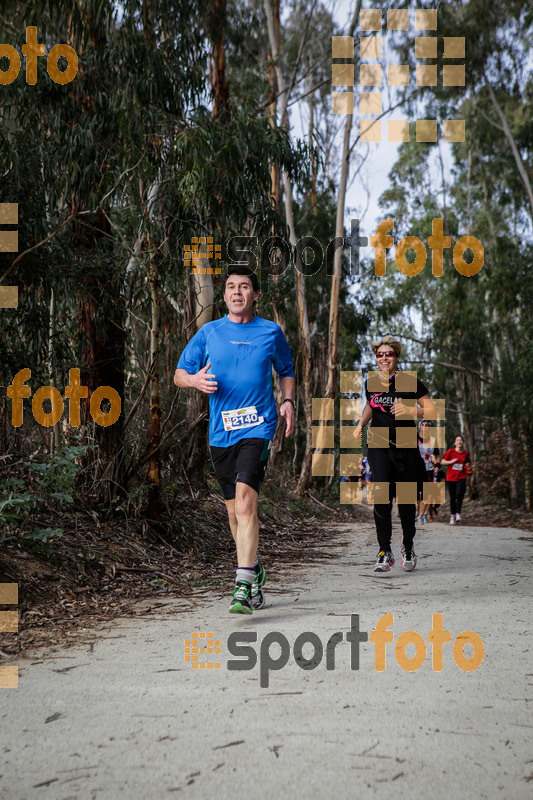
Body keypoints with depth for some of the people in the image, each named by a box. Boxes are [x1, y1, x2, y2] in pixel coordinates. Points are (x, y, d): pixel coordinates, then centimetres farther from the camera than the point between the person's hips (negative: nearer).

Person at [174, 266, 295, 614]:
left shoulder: (272, 332, 7)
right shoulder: (209, 332, 8)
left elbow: (287, 371, 22)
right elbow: (179, 374, 11)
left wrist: (288, 401, 3)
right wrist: (196, 380, -11)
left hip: (258, 427, -3)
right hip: (221, 432, 3)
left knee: (245, 500, -20)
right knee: (235, 511, 10)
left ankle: (243, 584, -20)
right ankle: (255, 571, 32)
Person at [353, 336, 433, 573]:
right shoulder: (371, 383, 8)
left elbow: (431, 409, -3)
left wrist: (409, 411, -20)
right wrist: (361, 424, 10)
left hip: (406, 446, -1)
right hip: (379, 445, 2)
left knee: (406, 499, 5)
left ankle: (408, 546, 30)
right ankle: (385, 552, -11)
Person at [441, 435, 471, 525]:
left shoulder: (466, 453, 7)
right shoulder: (450, 451, -1)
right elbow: (442, 462, 3)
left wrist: (468, 469, 1)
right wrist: (451, 462, -12)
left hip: (461, 477, 0)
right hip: (451, 478, 0)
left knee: (459, 494, -21)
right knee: (452, 497, 5)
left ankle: (458, 514, -12)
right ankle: (452, 515, 20)